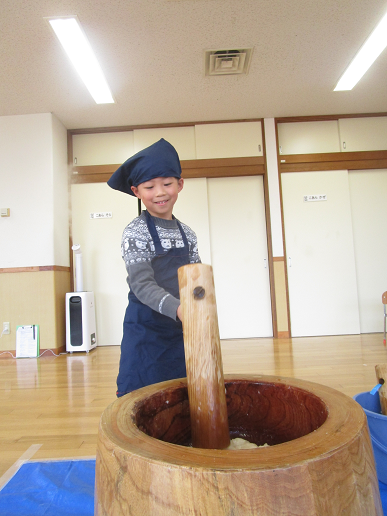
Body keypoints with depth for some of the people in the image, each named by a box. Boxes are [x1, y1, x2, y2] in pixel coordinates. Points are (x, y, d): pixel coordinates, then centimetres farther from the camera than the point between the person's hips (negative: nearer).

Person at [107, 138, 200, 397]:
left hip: (181, 329, 5)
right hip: (146, 330, -4)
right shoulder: (135, 232, -11)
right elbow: (141, 284, -21)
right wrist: (177, 308, -36)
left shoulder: (187, 233, 5)